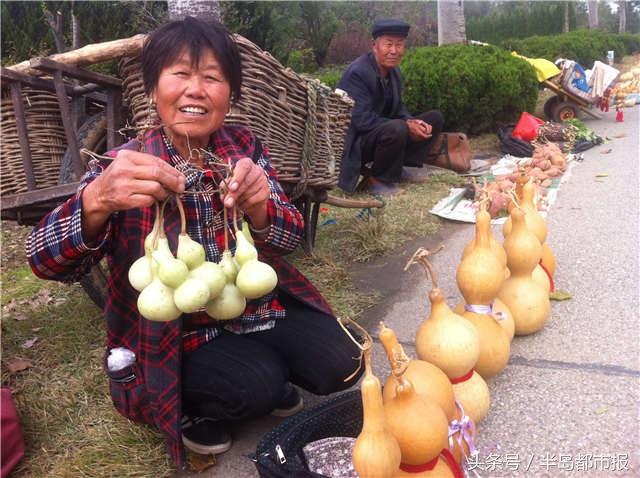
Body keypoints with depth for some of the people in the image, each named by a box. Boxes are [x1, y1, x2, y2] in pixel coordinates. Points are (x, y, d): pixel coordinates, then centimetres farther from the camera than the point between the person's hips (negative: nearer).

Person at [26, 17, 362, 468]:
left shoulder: (244, 147, -3)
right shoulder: (125, 166, -12)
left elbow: (291, 237, -11)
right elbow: (46, 261, -23)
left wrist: (257, 208, -35)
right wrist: (97, 199, -46)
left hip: (259, 305, 4)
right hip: (175, 335, -3)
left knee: (341, 365, -12)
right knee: (257, 385, -25)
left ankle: (266, 379, 19)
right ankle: (194, 406, 8)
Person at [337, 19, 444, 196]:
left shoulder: (394, 72, 6)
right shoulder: (357, 73, -22)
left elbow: (398, 109, 10)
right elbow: (362, 120, -28)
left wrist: (413, 122, -13)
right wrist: (406, 127, -25)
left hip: (382, 133, 9)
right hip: (354, 144, -9)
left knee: (435, 119, 7)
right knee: (397, 128, -37)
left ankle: (397, 167, 6)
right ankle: (376, 179, -12)